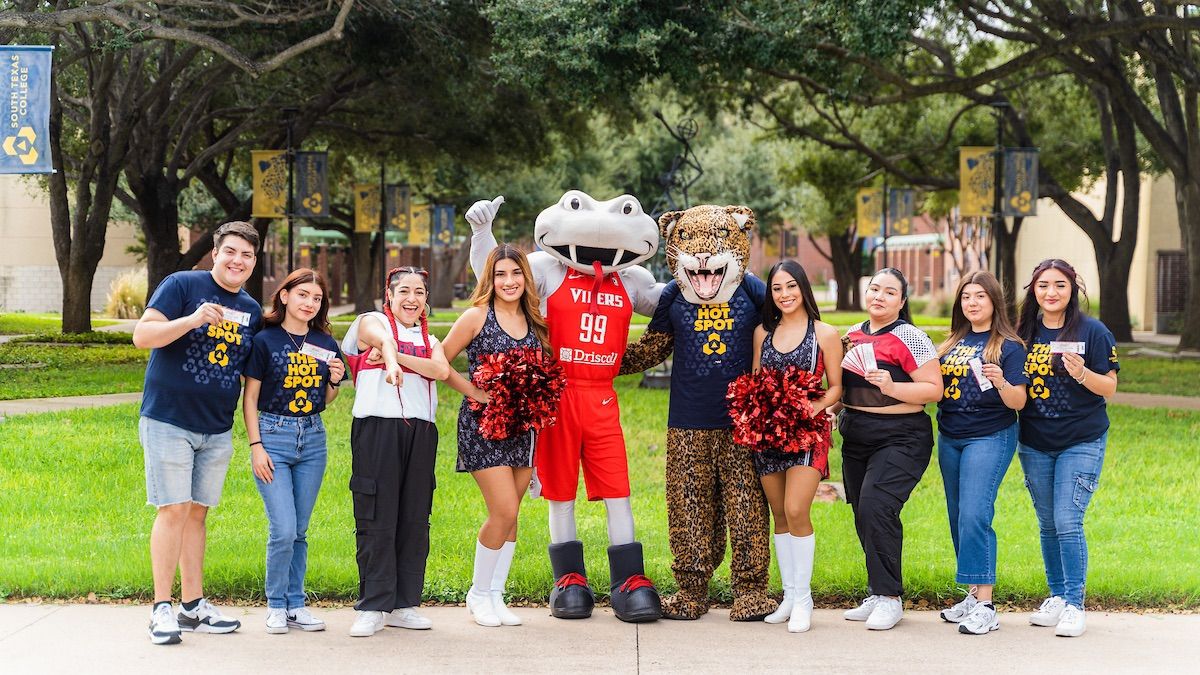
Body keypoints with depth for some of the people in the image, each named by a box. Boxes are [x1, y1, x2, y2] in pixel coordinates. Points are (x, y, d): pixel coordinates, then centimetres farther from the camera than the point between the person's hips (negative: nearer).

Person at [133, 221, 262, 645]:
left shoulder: (252, 311, 12)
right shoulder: (182, 286, -5)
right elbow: (142, 335, -14)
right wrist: (192, 320, -27)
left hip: (217, 430, 6)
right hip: (168, 421, -6)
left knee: (197, 513, 10)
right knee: (174, 510, -8)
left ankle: (194, 606, 16)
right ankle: (162, 609, -2)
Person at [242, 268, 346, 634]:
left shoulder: (325, 343, 8)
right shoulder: (265, 340, -5)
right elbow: (250, 398, -3)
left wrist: (334, 382, -5)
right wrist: (256, 446, -9)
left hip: (313, 439, 4)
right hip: (274, 435, -4)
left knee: (299, 530, 9)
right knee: (283, 530, -9)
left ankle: (295, 604, 18)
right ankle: (276, 606, 7)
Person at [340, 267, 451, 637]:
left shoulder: (429, 339, 21)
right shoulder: (372, 322, 7)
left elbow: (442, 370, -2)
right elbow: (382, 338, -19)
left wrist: (395, 355, -11)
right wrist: (390, 357, -42)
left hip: (421, 430, 5)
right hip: (377, 426, -5)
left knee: (415, 518, 5)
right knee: (377, 518, -6)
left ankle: (404, 604, 13)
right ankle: (373, 607, -2)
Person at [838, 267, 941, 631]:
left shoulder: (910, 338, -8)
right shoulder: (853, 335, 13)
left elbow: (934, 390, -12)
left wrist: (892, 387, -22)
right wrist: (841, 358, 8)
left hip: (900, 438, -7)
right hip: (855, 437, 7)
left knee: (876, 506, -20)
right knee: (863, 514, 7)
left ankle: (889, 598, -11)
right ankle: (878, 594, 18)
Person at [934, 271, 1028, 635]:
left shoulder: (1008, 346, -5)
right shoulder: (952, 343, 13)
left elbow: (1018, 402, -11)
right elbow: (937, 388, 19)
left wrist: (1001, 382, -29)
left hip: (990, 437, -7)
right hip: (949, 439, 7)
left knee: (974, 516, -17)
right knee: (958, 518, 10)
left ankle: (985, 605, -16)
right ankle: (974, 594, 20)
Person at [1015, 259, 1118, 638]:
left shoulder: (1092, 332, -6)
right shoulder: (1025, 333, 6)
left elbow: (1110, 388, -5)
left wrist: (1081, 373, -24)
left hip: (1081, 443, -4)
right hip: (1034, 445, 4)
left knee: (1068, 524, -11)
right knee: (1048, 525, 11)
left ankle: (1074, 606, -2)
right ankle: (1057, 597, 23)